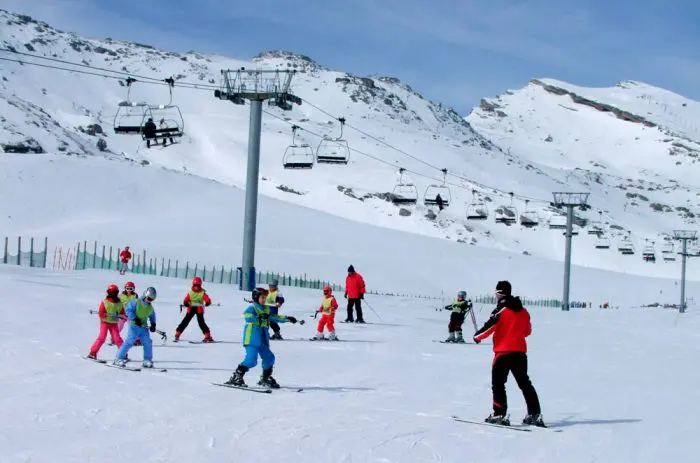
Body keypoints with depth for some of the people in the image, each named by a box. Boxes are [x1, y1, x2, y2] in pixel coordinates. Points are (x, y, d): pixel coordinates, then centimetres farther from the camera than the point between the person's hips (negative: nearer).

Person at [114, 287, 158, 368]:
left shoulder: (150, 307, 11)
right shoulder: (136, 303, -8)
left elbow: (152, 315, 24)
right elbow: (128, 309, -12)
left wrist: (153, 324, 8)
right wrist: (135, 319, -19)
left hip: (144, 327, 6)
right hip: (134, 326, -6)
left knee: (147, 343, 0)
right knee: (129, 342, -12)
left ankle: (147, 361, 11)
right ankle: (119, 359, -6)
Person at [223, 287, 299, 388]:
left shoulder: (266, 309, 17)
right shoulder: (252, 308, -7)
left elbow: (274, 317, 28)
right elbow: (247, 317, -26)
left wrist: (287, 319, 22)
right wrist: (260, 317, -33)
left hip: (263, 340, 8)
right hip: (252, 338, -8)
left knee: (269, 358, 11)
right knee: (251, 359, -18)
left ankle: (265, 379, 29)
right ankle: (236, 377, -12)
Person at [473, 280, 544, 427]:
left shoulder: (501, 310, -12)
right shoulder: (523, 310, 9)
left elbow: (489, 327, -15)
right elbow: (527, 331, 17)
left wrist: (477, 336, 2)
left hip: (504, 351, -6)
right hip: (520, 351, 6)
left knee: (498, 383, 1)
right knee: (525, 383, 12)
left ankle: (499, 414, -6)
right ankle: (535, 414, 8)